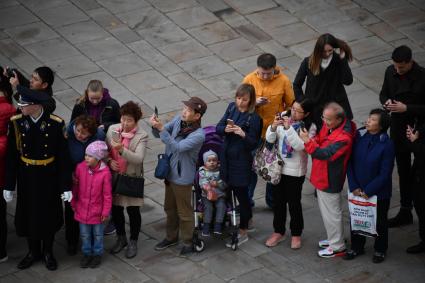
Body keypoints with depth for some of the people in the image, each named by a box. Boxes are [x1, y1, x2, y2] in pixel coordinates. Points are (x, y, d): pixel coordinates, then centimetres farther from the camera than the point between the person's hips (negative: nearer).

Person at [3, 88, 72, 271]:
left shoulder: (56, 124, -17)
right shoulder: (16, 123, -12)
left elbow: (63, 157, -11)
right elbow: (11, 156, -6)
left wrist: (66, 186, -10)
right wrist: (8, 185, -3)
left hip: (49, 180, -2)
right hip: (26, 179, 2)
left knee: (49, 215, 12)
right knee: (28, 214, 13)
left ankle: (48, 252, 32)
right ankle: (33, 252, 33)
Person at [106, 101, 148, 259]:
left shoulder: (141, 136, -14)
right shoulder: (112, 129, -2)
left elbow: (138, 159, -24)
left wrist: (121, 149, -35)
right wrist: (109, 160, -10)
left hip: (132, 178, -4)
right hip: (114, 176, 4)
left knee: (133, 210, 7)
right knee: (116, 209, 15)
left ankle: (133, 242, 26)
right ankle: (121, 238, 36)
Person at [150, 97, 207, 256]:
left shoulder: (198, 135, -28)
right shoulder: (178, 120, -8)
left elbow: (177, 147, -34)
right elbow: (161, 134, 0)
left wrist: (161, 129, -40)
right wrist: (156, 125, -24)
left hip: (183, 177, -7)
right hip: (170, 173, 7)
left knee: (184, 212, 10)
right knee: (170, 208, 24)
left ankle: (188, 242, 28)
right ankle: (171, 237, 43)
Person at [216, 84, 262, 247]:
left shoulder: (253, 118, -16)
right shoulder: (232, 108, 2)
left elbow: (254, 144, -14)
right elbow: (218, 128, 4)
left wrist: (243, 135, -33)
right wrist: (225, 129, -18)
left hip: (241, 160, -6)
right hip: (226, 156, 6)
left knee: (241, 193, 3)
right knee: (230, 189, 16)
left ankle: (243, 232, 14)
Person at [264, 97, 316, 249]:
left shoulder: (309, 127, -14)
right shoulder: (283, 117, -5)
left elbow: (300, 146, -26)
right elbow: (270, 139, -8)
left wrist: (288, 128, -33)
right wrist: (273, 127, -28)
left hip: (295, 171, -3)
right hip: (277, 166, 4)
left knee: (294, 202, 9)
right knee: (278, 201, 16)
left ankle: (296, 234, 28)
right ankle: (278, 232, 33)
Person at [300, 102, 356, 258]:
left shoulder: (344, 137, -30)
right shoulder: (328, 126, -2)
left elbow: (325, 154, -35)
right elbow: (320, 140, 13)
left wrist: (308, 141, -35)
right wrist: (312, 139, -9)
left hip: (330, 181, -9)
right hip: (321, 177, 9)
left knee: (331, 213, 5)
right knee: (327, 210, 24)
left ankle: (337, 246, 21)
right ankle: (334, 238, 42)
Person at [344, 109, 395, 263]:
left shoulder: (387, 144, -20)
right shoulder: (359, 136, -9)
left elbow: (385, 173, -17)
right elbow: (350, 162, -3)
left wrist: (368, 191, -16)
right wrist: (353, 186, -9)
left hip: (379, 192, -4)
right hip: (357, 191, 4)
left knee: (380, 222, 15)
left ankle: (380, 250, 34)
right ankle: (357, 247, 37)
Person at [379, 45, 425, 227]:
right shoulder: (391, 72, -4)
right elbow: (384, 93, 11)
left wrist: (406, 108, -26)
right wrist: (386, 102, -11)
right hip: (398, 130, 6)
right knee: (403, 172, 16)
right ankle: (405, 212, 26)